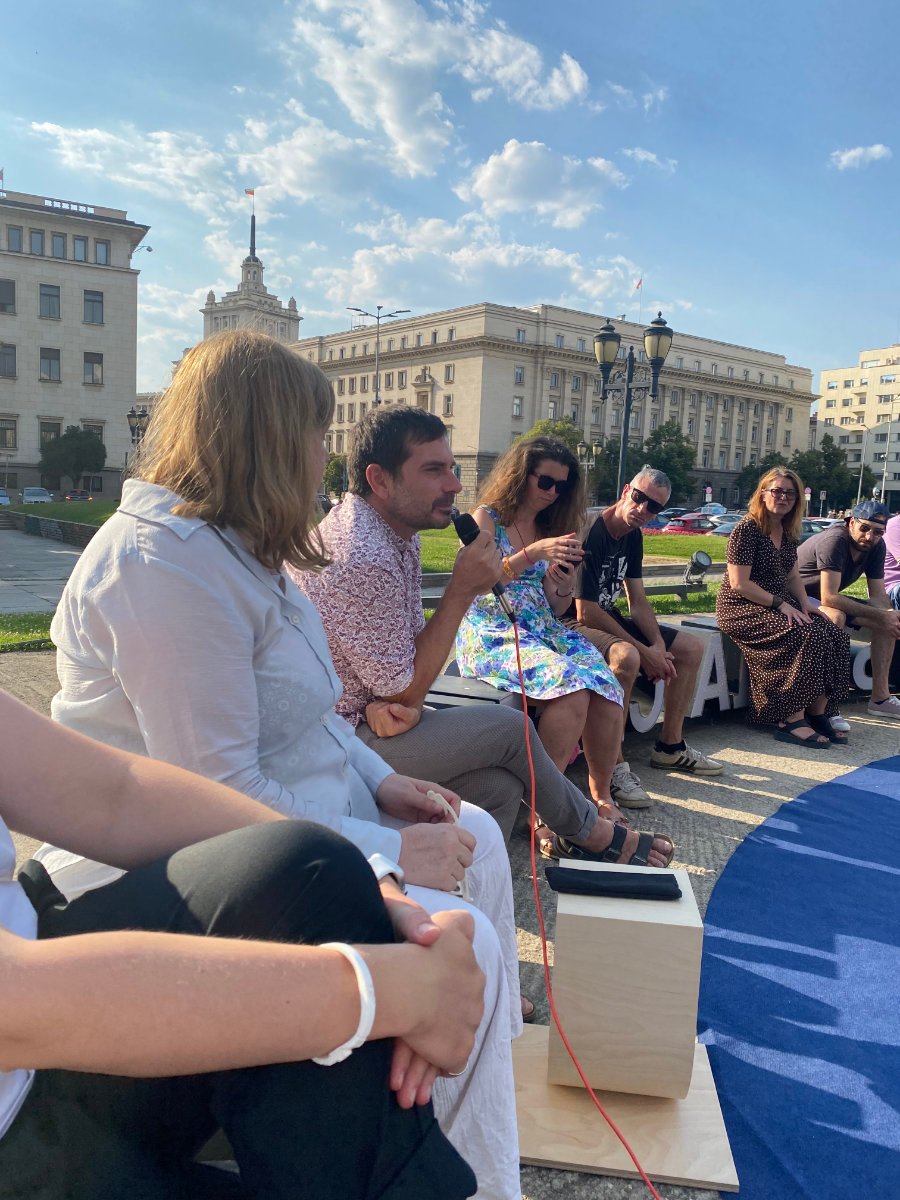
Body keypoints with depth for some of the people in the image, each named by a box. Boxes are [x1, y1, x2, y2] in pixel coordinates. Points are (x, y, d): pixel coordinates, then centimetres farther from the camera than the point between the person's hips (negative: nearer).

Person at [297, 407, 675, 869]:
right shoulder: (363, 562, -28)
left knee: (500, 789, -4)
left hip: (367, 712, 9)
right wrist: (462, 590, -18)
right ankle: (591, 833, 17)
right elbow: (406, 692, -19)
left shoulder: (397, 529, 4)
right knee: (508, 727, -7)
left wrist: (400, 703, -13)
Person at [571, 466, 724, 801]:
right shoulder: (590, 534, -23)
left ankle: (670, 746, 19)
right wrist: (646, 652, -22)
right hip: (577, 625, -10)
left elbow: (638, 600, 10)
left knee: (691, 647, 9)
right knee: (626, 656, -39)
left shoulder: (633, 536, 5)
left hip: (608, 619, 10)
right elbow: (586, 613, -25)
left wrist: (659, 644, -8)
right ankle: (613, 766, -28)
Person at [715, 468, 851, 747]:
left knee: (836, 636, -13)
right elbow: (739, 583, -18)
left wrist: (805, 603, 2)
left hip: (780, 605, 8)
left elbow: (793, 576, 21)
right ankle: (792, 720, -23)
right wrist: (780, 604, -19)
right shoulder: (747, 529, -12)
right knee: (806, 636, -29)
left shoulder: (788, 533, 13)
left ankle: (818, 713, -9)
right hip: (742, 608, -8)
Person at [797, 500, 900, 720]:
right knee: (835, 616, -38)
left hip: (828, 598, 9)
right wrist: (880, 615, -29)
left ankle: (880, 697, 4)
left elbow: (878, 594, -1)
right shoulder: (835, 541, -29)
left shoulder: (877, 546, -4)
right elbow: (829, 598, -33)